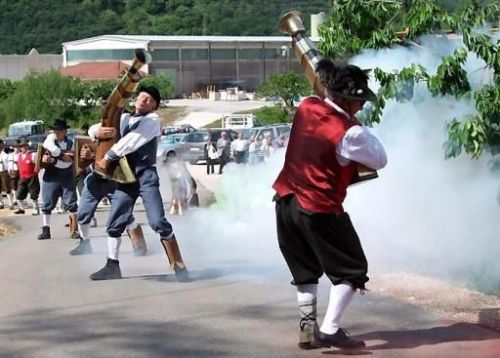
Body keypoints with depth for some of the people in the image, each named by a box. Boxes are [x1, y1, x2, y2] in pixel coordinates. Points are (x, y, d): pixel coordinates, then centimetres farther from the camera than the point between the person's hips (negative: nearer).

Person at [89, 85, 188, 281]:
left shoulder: (152, 120, -5)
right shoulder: (124, 118, 13)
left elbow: (131, 141, -14)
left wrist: (108, 158, -9)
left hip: (146, 176, -6)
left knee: (158, 222, -15)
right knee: (114, 223, 10)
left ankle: (179, 266, -9)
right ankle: (112, 266, 25)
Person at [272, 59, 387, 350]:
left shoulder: (307, 107, 0)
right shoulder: (349, 133, -21)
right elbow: (381, 161, -7)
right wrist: (363, 132, 2)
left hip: (286, 201, 7)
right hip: (320, 210, -7)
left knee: (305, 269, 21)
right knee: (352, 270, 5)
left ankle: (308, 327, 18)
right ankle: (329, 330, -6)